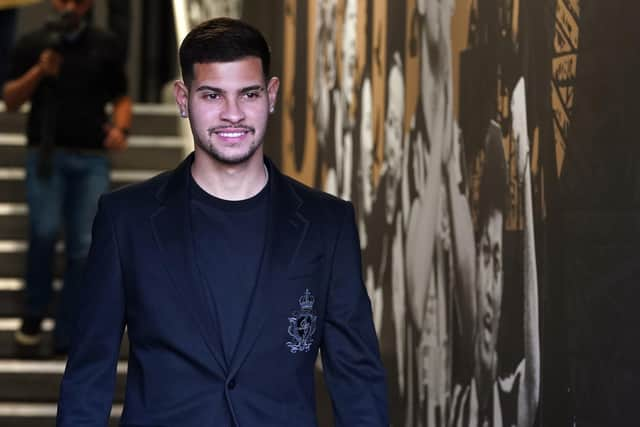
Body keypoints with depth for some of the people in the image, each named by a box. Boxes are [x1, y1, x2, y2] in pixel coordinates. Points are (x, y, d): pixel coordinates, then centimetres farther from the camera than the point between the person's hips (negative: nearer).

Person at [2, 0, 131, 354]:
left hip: (91, 157, 2)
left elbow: (121, 98, 17)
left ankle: (66, 338, 3)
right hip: (46, 153, -1)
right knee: (45, 230, -21)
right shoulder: (32, 44, 9)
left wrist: (119, 128, -3)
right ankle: (33, 315, 0)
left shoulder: (105, 46, 13)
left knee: (84, 247, -5)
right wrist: (39, 72, -10)